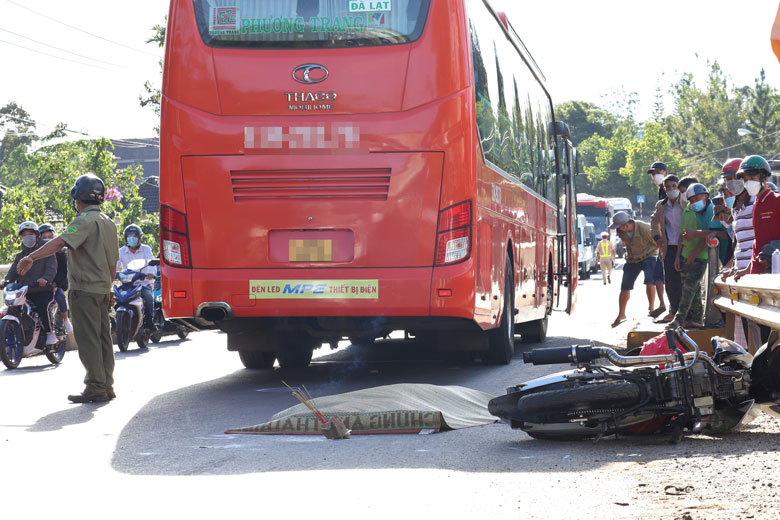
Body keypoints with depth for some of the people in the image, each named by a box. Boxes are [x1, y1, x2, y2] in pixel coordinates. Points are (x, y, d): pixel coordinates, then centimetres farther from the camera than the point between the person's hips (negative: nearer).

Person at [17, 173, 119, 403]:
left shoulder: (85, 220, -13)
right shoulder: (109, 223, 15)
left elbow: (60, 242, -29)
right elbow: (113, 262, 20)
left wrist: (32, 257, -38)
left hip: (84, 289, -9)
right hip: (103, 289, 9)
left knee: (88, 339, -7)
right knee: (103, 338, 12)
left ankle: (95, 388, -8)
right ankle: (107, 386, 16)